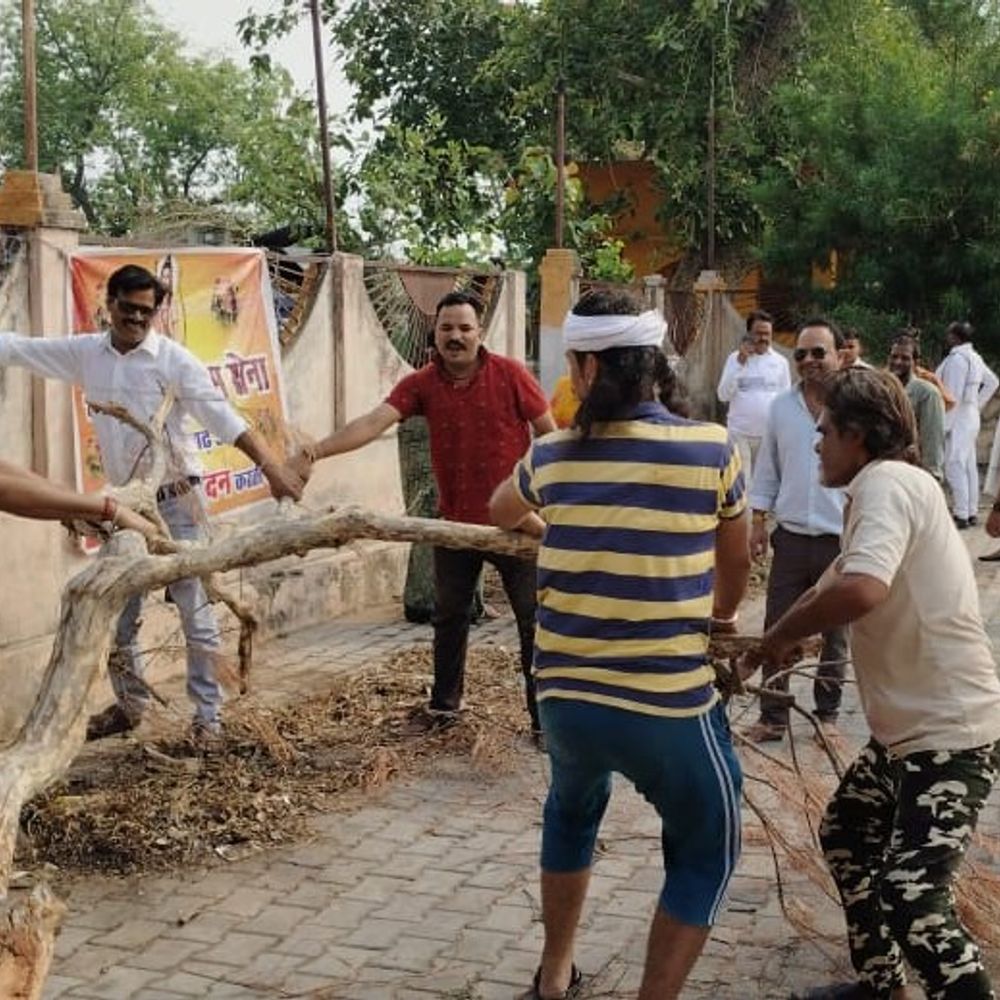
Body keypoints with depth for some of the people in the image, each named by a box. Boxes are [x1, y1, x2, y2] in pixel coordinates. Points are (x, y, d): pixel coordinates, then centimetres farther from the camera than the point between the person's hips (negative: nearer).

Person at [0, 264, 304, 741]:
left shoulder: (173, 359, -11)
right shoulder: (86, 353, 3)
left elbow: (221, 415, -17)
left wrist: (270, 465, -26)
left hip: (175, 500, -5)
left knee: (195, 612, -2)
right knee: (114, 613, 13)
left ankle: (208, 715, 7)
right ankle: (129, 704, 31)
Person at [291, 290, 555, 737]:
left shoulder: (510, 374, -10)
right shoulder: (422, 384, -5)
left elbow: (549, 434, -3)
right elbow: (374, 421, -17)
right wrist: (315, 451, -31)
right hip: (455, 523, 3)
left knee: (533, 617, 3)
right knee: (449, 616, 17)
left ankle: (544, 717, 13)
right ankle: (444, 703, 35)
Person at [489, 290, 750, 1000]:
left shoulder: (552, 455, 2)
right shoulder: (712, 449, -7)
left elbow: (500, 513, 25)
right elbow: (737, 565, 10)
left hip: (564, 693, 4)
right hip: (669, 702, -4)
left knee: (572, 814, 31)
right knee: (705, 853, 18)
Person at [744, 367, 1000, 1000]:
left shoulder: (886, 481, -19)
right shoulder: (886, 487, 14)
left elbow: (860, 590, -35)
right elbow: (838, 584, 23)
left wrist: (776, 638, -19)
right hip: (907, 726, 11)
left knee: (911, 901, -17)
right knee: (846, 836, 23)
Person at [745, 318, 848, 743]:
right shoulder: (782, 407, 3)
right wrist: (758, 521, 7)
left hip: (841, 540, -3)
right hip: (791, 537, 3)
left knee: (835, 635, 12)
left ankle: (827, 715, 27)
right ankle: (773, 717, 16)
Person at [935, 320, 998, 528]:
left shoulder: (956, 359, -17)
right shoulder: (973, 357, 12)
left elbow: (953, 396, -21)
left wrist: (944, 425, -19)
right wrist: (978, 403, 17)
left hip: (958, 419, -10)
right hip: (971, 418, 10)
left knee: (954, 467, -8)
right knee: (969, 466, 13)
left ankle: (961, 515, -7)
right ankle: (971, 512, 18)